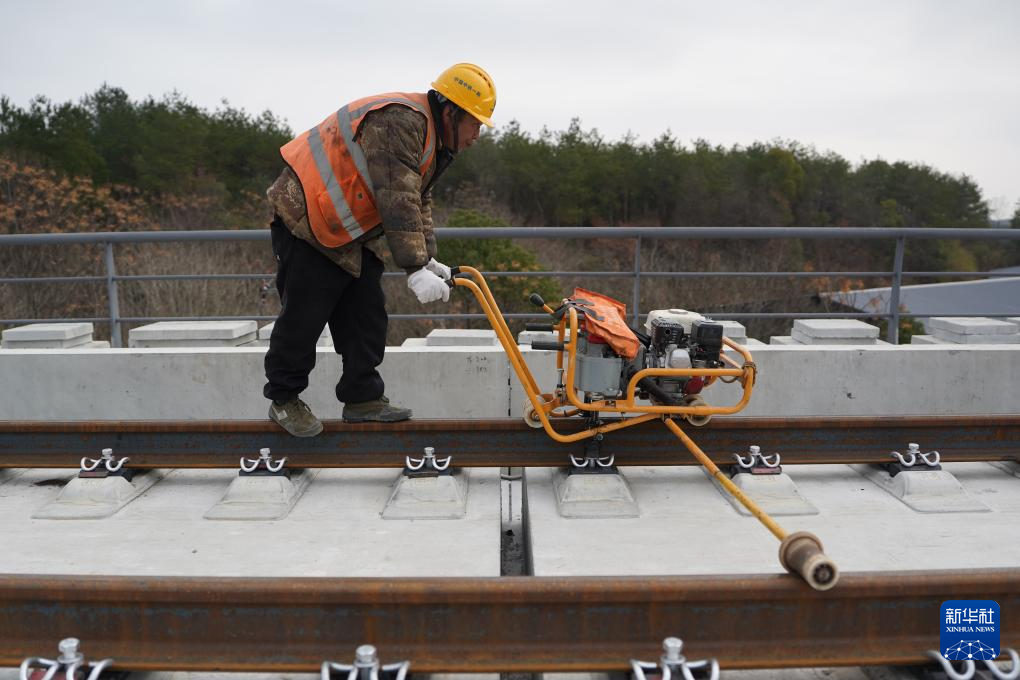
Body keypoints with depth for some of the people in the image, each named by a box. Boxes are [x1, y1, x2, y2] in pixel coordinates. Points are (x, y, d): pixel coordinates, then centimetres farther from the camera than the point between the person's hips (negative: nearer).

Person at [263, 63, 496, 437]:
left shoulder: (432, 139, 10)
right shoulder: (400, 122, -24)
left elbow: (419, 202, 13)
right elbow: (398, 201, -30)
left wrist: (426, 258, 2)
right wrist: (415, 269, -32)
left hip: (351, 233, 10)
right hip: (307, 221, -10)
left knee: (366, 315, 8)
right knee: (303, 317, -2)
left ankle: (363, 398, 19)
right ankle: (283, 399, 16)